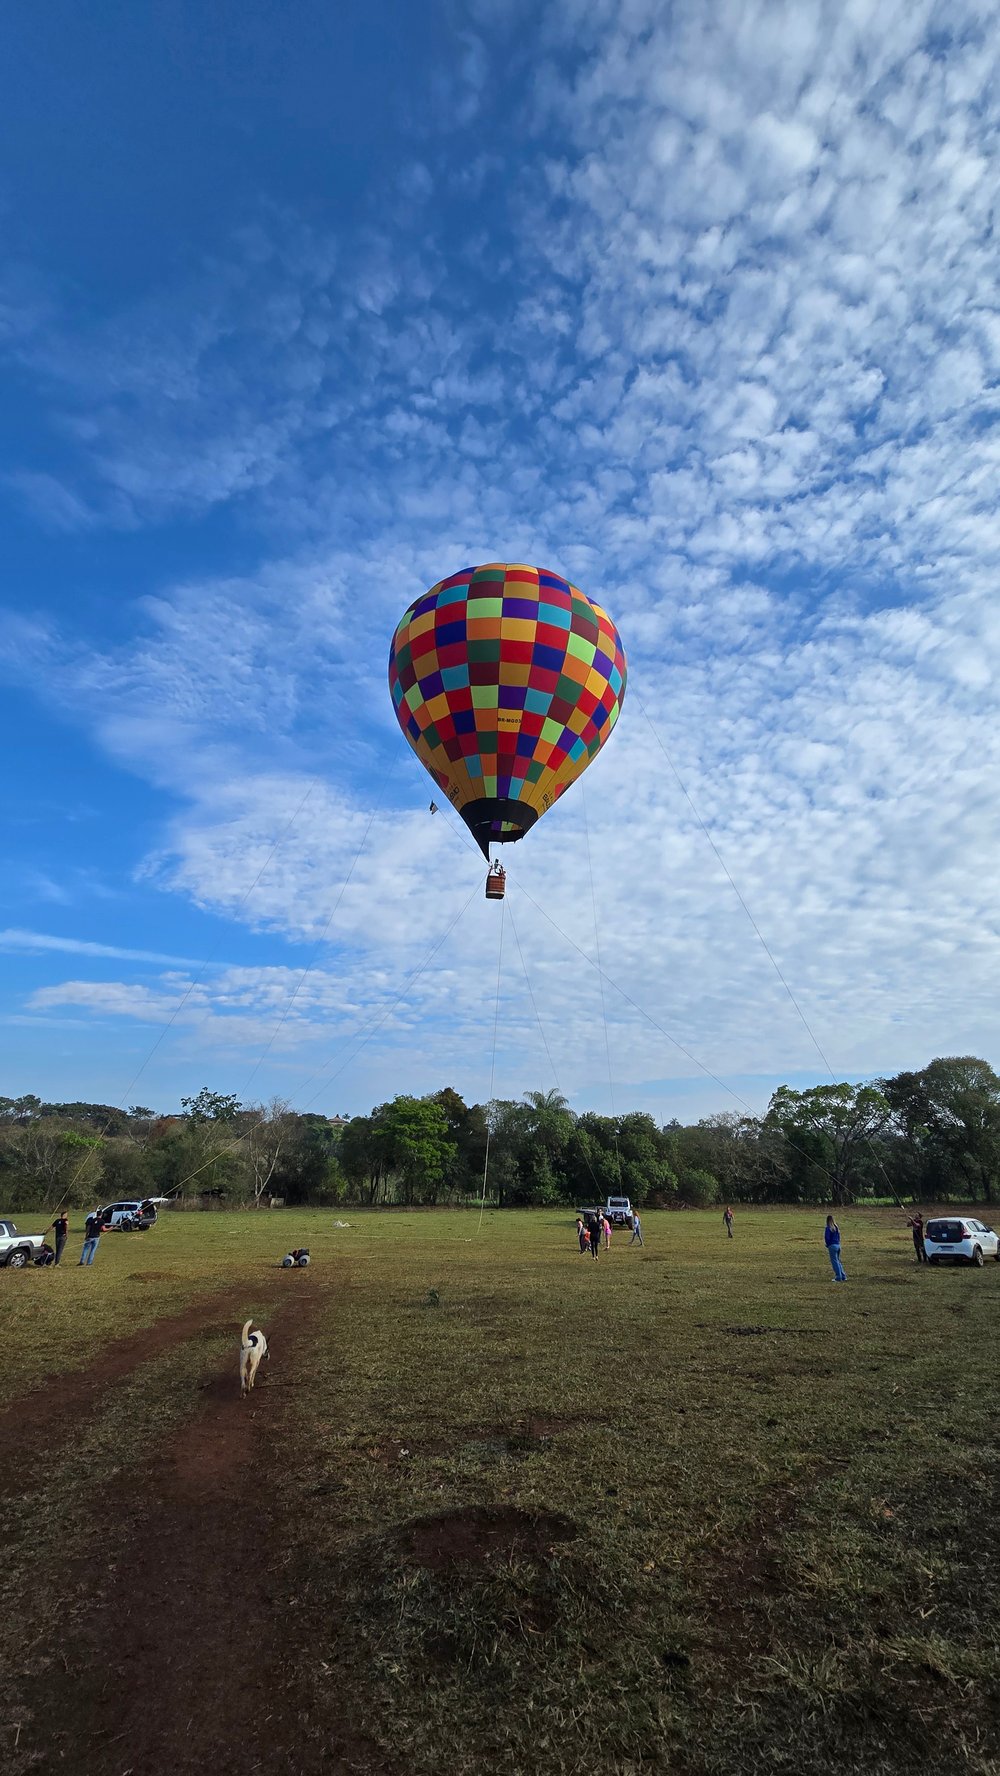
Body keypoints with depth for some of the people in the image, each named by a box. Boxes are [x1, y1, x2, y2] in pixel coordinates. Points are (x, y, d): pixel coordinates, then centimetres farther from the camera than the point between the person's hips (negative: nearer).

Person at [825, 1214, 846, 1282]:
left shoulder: (828, 1228, -14)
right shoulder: (836, 1227, 8)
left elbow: (827, 1238, -15)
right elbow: (839, 1236, 13)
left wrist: (827, 1245, 1)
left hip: (832, 1246, -7)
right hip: (838, 1245, 7)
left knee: (835, 1262, 1)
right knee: (838, 1261, 18)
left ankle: (838, 1278, 3)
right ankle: (843, 1276, 19)